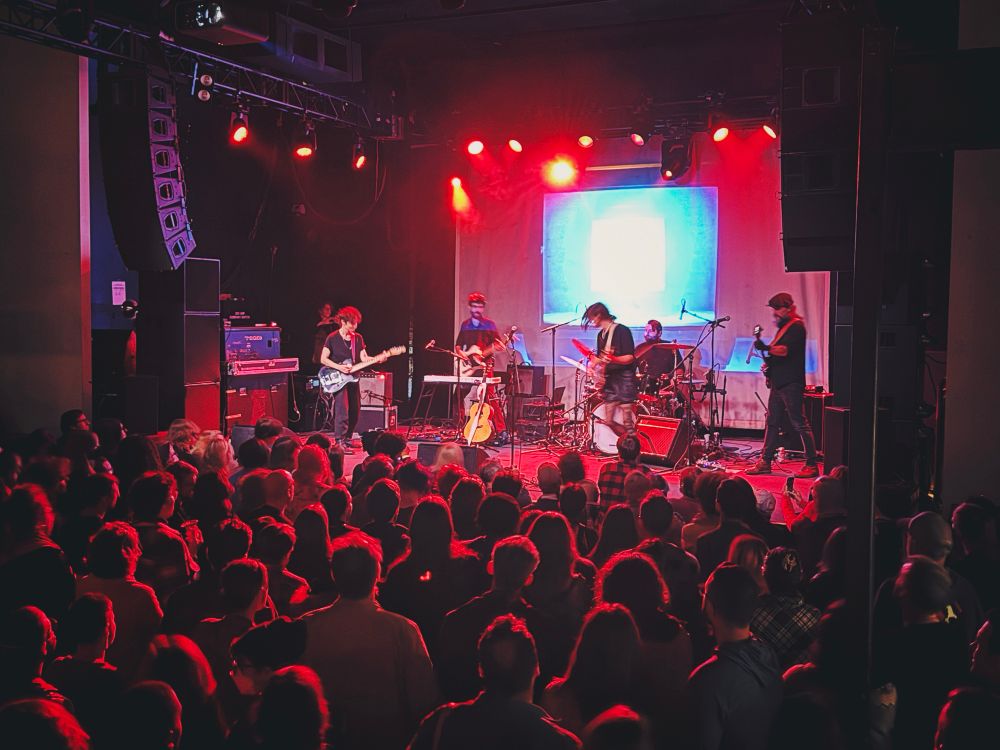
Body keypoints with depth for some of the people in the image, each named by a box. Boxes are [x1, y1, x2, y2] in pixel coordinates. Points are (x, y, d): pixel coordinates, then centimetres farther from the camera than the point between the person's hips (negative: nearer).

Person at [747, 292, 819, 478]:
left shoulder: (796, 326, -10)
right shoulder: (783, 326, 19)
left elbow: (784, 350, -22)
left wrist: (765, 348, -19)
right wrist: (768, 360, 9)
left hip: (791, 384, -10)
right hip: (779, 383, 10)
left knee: (800, 424, -8)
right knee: (772, 423, 11)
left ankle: (812, 465, -4)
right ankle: (765, 462, 16)